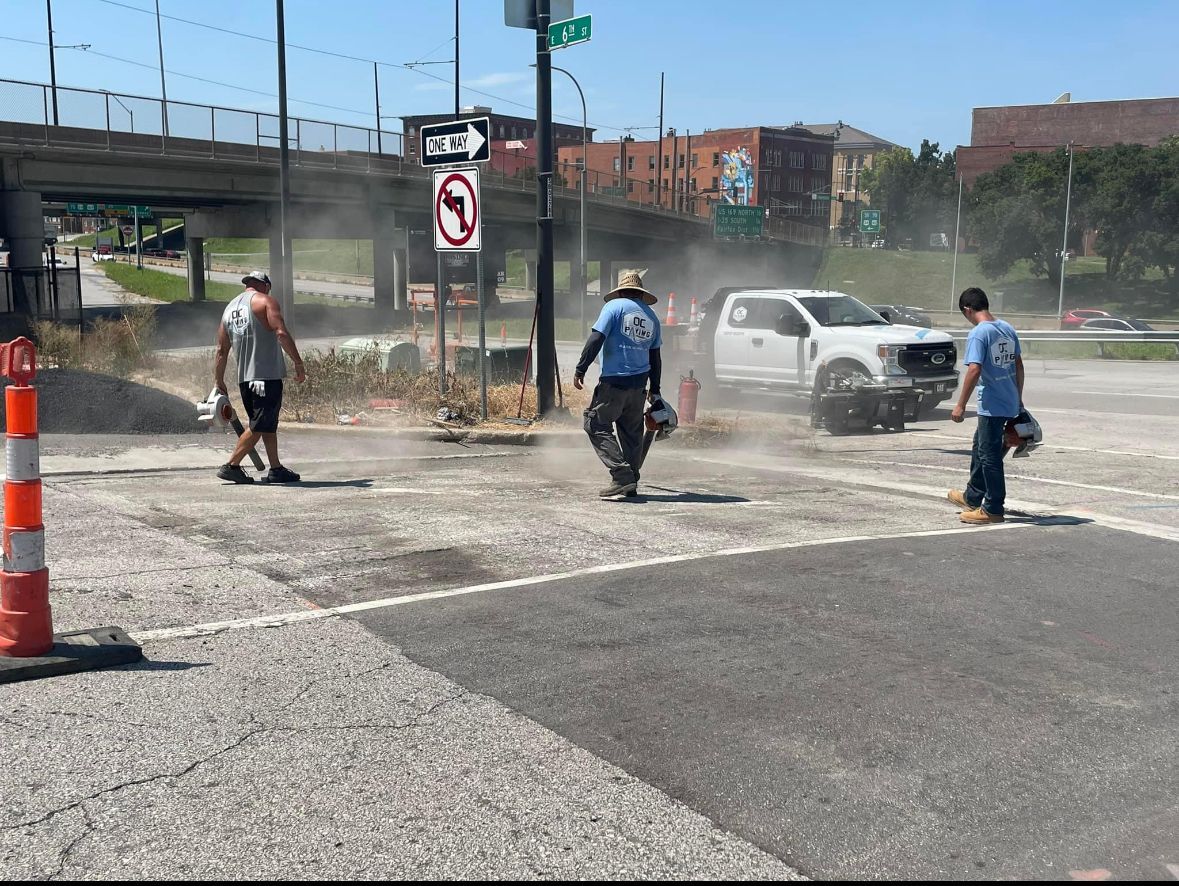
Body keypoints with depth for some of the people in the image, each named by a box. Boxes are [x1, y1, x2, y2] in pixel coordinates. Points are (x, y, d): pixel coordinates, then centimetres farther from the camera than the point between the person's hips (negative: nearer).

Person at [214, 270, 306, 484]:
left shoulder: (229, 308, 20)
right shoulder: (265, 301, -1)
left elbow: (221, 350, 18)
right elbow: (281, 333, -15)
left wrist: (219, 382, 21)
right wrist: (298, 362, -13)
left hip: (244, 378, 8)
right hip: (267, 375, -8)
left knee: (268, 425, 14)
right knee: (260, 426, -5)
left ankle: (276, 469, 17)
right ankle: (231, 466, -6)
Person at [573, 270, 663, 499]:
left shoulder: (615, 306, -2)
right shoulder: (652, 317, 16)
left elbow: (596, 338, -13)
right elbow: (655, 358, 19)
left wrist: (580, 369, -9)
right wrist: (654, 390, 25)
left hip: (614, 381, -6)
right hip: (640, 382, 6)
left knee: (596, 424, -1)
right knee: (632, 431, 15)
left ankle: (622, 476, -12)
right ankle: (631, 483, 19)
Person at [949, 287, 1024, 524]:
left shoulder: (978, 334, -16)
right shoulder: (1008, 329, 8)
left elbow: (974, 370, -23)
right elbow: (1019, 365, 14)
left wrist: (960, 405, -18)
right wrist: (1018, 398, 23)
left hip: (992, 406, -9)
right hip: (1010, 403, 9)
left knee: (989, 455, 0)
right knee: (980, 447, 22)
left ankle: (993, 510, 7)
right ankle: (972, 497, 34)